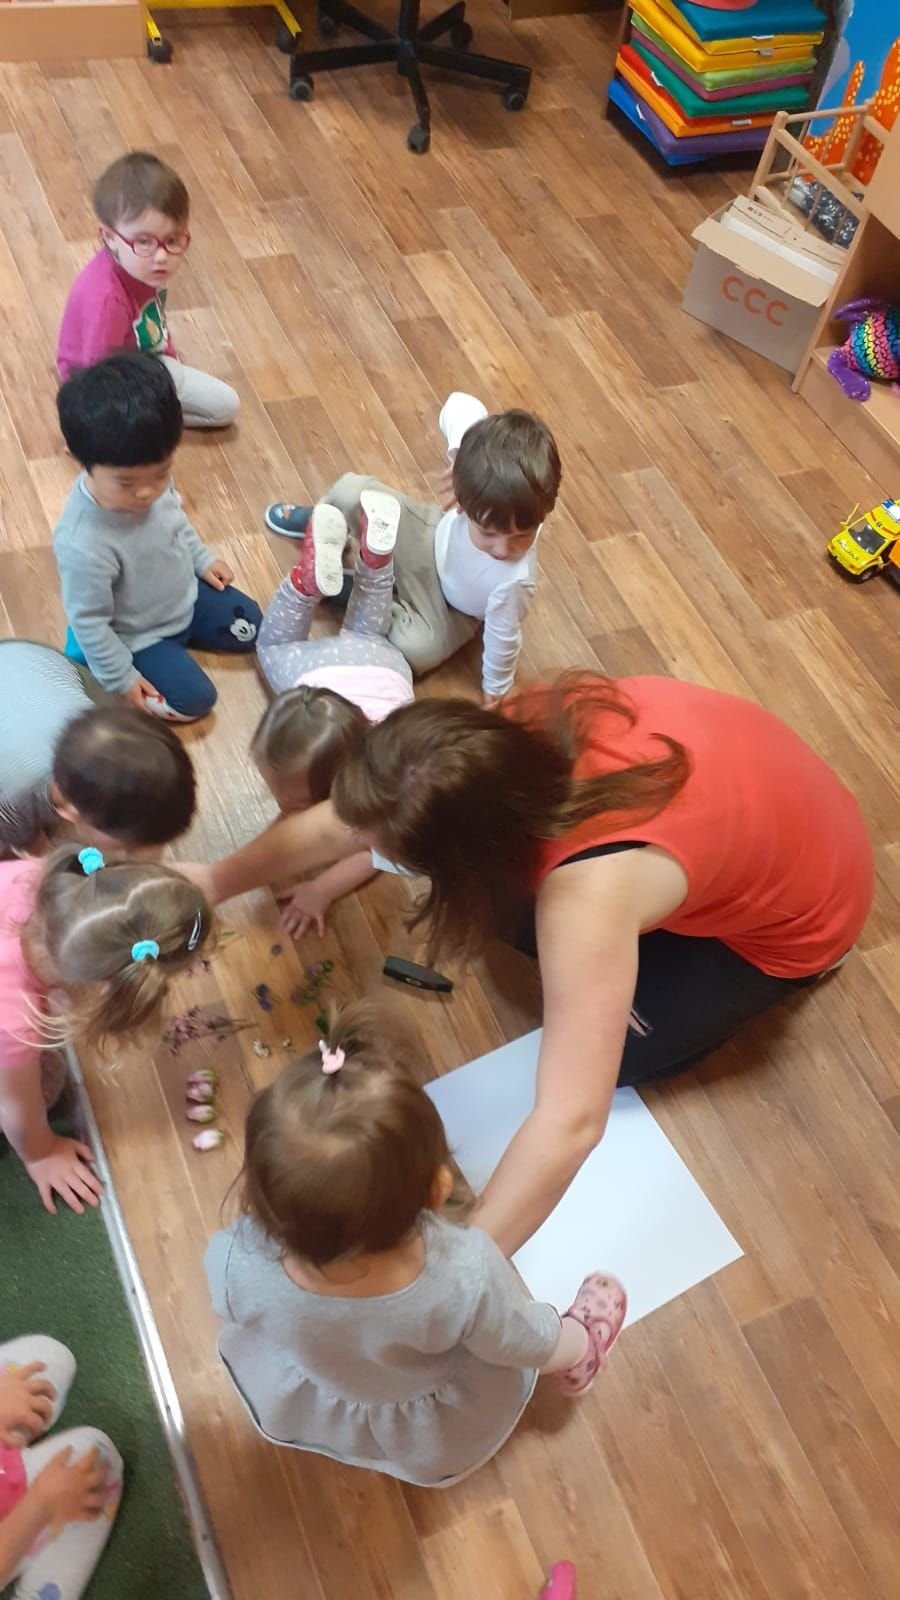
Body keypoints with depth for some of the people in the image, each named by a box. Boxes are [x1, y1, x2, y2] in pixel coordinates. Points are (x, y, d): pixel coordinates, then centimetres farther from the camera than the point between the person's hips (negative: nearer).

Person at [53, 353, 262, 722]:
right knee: (195, 700, -6)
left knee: (250, 627, 14)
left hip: (185, 594, 7)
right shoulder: (83, 544, -42)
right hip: (139, 638, -7)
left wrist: (202, 559, 10)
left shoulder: (153, 480, -22)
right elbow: (88, 621, -28)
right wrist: (120, 680, -19)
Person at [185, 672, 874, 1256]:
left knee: (616, 1049, 0)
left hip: (798, 910, -5)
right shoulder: (505, 738, -24)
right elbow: (346, 820, -11)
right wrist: (217, 880, -1)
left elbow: (571, 1120, -45)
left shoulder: (590, 890, -44)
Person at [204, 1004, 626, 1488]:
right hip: (446, 1444, -1)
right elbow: (538, 1349, -22)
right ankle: (579, 1353, 57)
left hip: (299, 1417, 2)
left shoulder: (237, 1265, -42)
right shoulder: (467, 1278, -46)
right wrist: (580, 1347, 1)